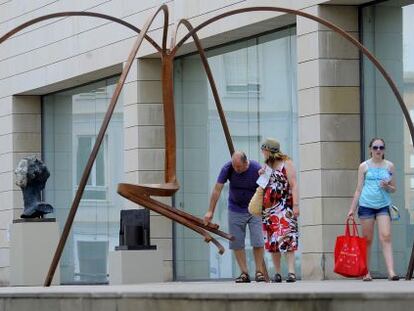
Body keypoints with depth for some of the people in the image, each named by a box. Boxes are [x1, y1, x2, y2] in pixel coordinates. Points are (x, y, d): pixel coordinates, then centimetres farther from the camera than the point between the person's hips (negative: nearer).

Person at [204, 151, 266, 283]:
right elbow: (217, 189, -10)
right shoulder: (227, 168, -15)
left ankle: (259, 272, 1)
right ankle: (244, 273, 3)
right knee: (237, 243, -2)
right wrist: (210, 211, -11)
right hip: (235, 211, 2)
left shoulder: (257, 169, -18)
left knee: (257, 242, -8)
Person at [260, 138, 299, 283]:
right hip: (269, 208, 6)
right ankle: (277, 273, 7)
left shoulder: (286, 164, 0)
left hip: (284, 206, -6)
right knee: (272, 240, 3)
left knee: (287, 238, -14)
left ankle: (291, 271, -19)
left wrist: (295, 204, -14)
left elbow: (293, 185, -6)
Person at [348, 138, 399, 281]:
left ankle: (391, 272, -19)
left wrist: (387, 187, -9)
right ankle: (366, 273, 11)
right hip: (366, 205, 0)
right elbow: (359, 189, 8)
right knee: (367, 240, 4)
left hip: (383, 205, 0)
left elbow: (394, 188, 14)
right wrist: (352, 209, 4)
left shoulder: (389, 166, 8)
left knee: (386, 237, -13)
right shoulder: (364, 166, 5)